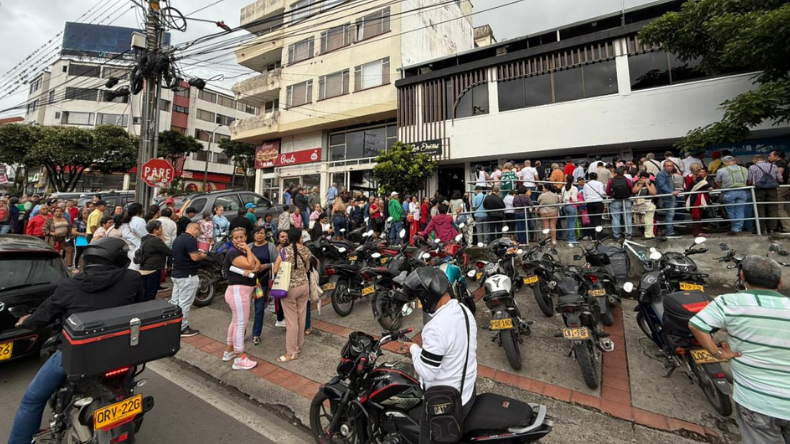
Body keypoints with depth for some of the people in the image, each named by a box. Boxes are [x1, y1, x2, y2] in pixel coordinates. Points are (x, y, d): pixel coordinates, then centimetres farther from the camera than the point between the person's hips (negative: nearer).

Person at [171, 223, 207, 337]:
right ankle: (182, 329, 6)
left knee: (174, 302, 16)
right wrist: (203, 255, -5)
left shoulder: (178, 238, 12)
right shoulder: (190, 239, -20)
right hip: (187, 276, -10)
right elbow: (195, 257, -25)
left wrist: (197, 253, 15)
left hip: (177, 274, 10)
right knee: (184, 303, -1)